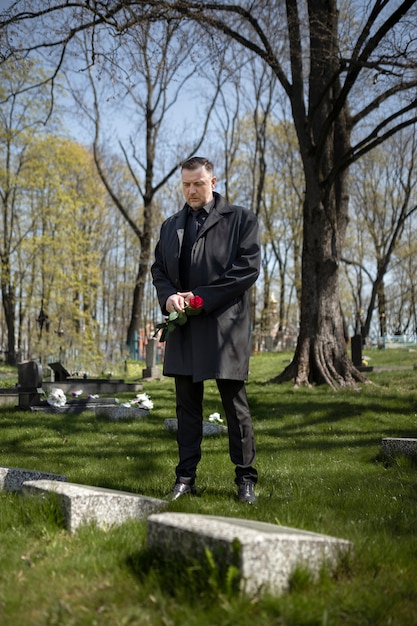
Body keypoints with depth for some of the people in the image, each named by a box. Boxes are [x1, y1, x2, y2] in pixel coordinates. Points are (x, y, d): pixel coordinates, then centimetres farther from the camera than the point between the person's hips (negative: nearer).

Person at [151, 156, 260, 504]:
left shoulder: (240, 218, 2)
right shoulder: (171, 225, 18)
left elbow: (248, 267, -8)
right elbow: (158, 269, 18)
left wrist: (202, 297, -12)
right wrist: (168, 296, -6)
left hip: (225, 323, -4)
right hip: (184, 325, 5)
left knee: (235, 404, 0)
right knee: (187, 404, 8)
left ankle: (246, 478, 9)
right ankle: (186, 477, 15)